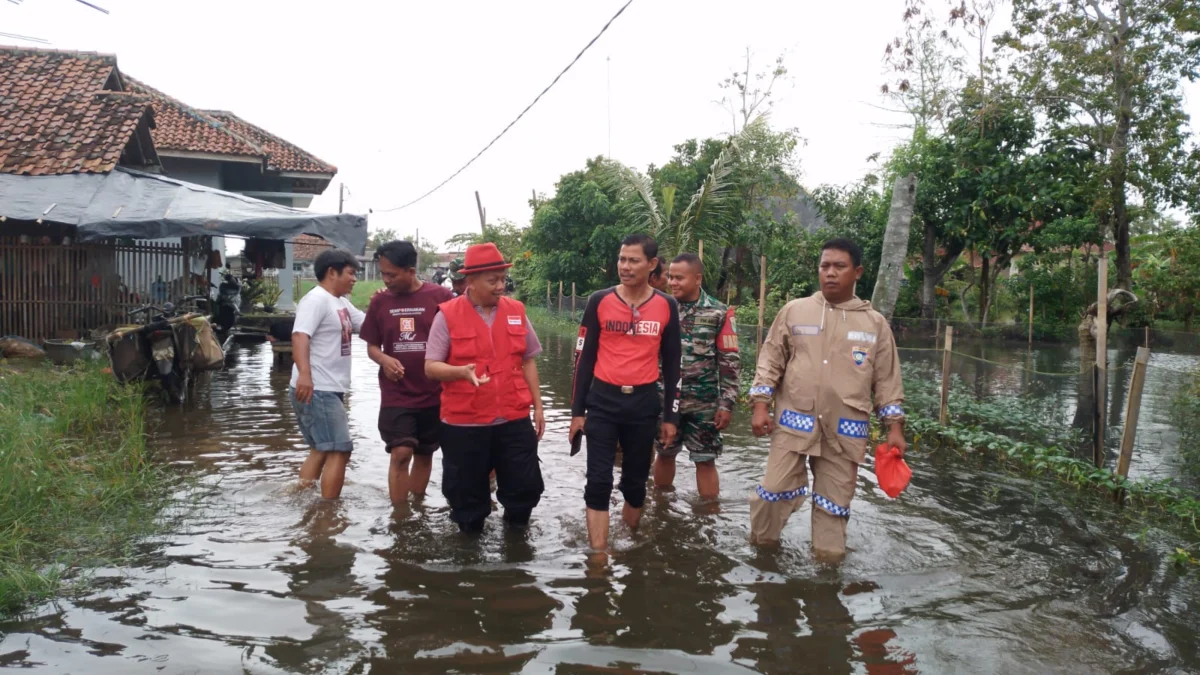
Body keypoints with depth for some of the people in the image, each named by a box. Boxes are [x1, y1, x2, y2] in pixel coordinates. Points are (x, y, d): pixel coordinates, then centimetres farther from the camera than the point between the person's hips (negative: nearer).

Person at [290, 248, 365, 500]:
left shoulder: (342, 302, 16)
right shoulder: (316, 299, -14)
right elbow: (300, 336, -26)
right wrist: (304, 373, -40)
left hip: (329, 390, 11)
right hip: (316, 390, -10)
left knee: (322, 450, 18)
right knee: (339, 451, -8)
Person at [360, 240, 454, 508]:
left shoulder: (441, 297, -7)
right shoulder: (380, 302, 1)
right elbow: (371, 346, 8)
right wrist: (384, 359, -14)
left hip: (435, 395, 0)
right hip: (396, 395, 0)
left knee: (424, 454, 13)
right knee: (401, 453, -10)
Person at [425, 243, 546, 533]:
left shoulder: (516, 311, 5)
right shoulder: (448, 315, -6)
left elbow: (528, 361, 12)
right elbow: (431, 367, -7)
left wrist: (538, 407, 10)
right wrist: (461, 372, -27)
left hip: (514, 419, 3)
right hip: (464, 422, -2)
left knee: (526, 486, 7)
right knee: (466, 491, 9)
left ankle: (516, 530, 34)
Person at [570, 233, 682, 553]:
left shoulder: (666, 306, 1)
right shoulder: (599, 301, -2)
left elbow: (671, 363, 7)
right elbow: (584, 357, 2)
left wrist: (670, 415, 5)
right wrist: (577, 409, -1)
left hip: (644, 403, 1)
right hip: (603, 401, -1)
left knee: (635, 480, 12)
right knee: (599, 481, -3)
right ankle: (598, 554, 3)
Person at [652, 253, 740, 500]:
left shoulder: (719, 313, -6)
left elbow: (730, 362, -4)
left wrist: (727, 403, -8)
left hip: (703, 403, -2)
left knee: (705, 460, 5)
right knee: (664, 454, 16)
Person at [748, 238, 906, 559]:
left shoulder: (875, 322, 4)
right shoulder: (794, 310, 2)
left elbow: (887, 378, 7)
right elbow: (770, 361, 4)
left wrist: (894, 427, 4)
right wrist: (760, 406, -3)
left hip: (845, 430, 1)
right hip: (794, 421, -1)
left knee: (835, 498, 10)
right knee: (775, 488, 1)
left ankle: (829, 557, 27)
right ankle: (761, 546, 23)